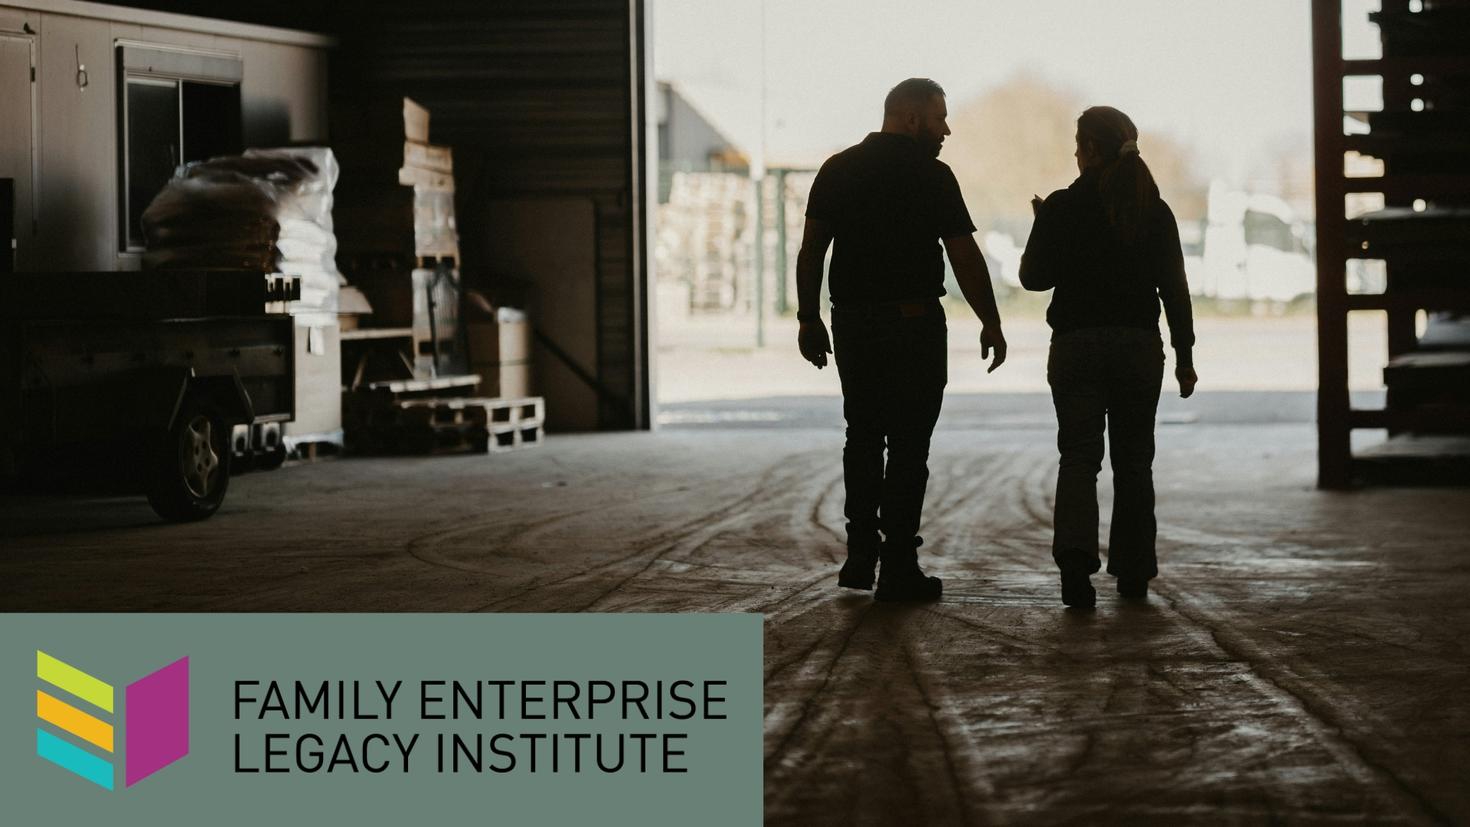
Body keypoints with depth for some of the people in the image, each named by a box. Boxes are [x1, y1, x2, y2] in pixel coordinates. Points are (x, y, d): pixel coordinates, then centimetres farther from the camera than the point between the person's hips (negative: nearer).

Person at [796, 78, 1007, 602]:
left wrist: (809, 318, 9)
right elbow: (964, 257, -9)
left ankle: (860, 555, 15)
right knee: (908, 445, 0)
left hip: (852, 323, 5)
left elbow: (811, 249, 4)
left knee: (863, 439, 17)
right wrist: (991, 324, -2)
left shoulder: (838, 170, 6)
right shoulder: (930, 175, -8)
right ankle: (898, 568, 0)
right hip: (914, 323, -5)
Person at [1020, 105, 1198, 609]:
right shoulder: (1154, 210, 0)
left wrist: (1043, 227, 14)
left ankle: (1076, 556, -23)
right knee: (1133, 461, 13)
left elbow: (1033, 277, -2)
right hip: (1139, 346, 2)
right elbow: (1174, 287, 1)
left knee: (1079, 457, -1)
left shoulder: (1061, 209, -7)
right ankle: (1133, 573, 16)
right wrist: (1184, 356, 6)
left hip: (1077, 346, -2)